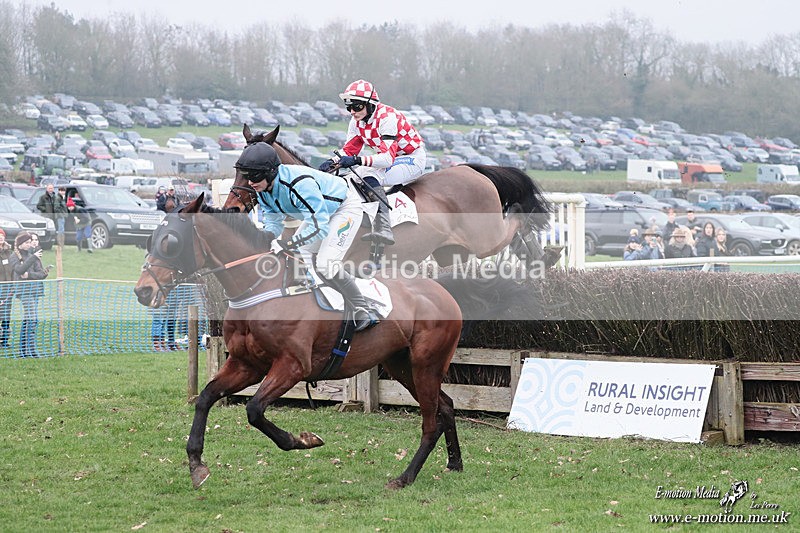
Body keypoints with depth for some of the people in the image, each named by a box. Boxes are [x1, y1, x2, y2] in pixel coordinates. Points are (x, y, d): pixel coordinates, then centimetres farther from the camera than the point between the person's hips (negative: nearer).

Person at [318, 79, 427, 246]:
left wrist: (358, 160, -47)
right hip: (393, 160, 9)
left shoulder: (387, 118, -26)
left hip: (413, 159, -9)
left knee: (370, 174, -32)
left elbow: (388, 157, -35)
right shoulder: (356, 121, 0)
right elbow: (350, 150, 3)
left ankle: (383, 228, -45)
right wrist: (333, 162, -18)